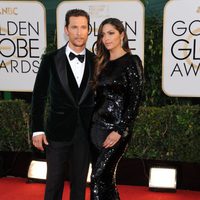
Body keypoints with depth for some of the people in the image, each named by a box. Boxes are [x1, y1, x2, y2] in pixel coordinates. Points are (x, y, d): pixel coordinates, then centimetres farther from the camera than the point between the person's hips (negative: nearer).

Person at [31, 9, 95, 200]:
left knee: (80, 181, 12)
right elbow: (39, 96, -1)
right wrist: (37, 130, -5)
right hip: (58, 131, -2)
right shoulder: (51, 59, -4)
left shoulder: (95, 61, 1)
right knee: (54, 181, 8)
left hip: (85, 132, 2)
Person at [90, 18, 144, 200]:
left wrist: (120, 130, -17)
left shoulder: (131, 61, -8)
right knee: (105, 177, 11)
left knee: (99, 177, -8)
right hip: (98, 126, 7)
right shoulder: (104, 63, 13)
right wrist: (93, 122, 9)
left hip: (115, 128, -7)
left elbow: (135, 99, -13)